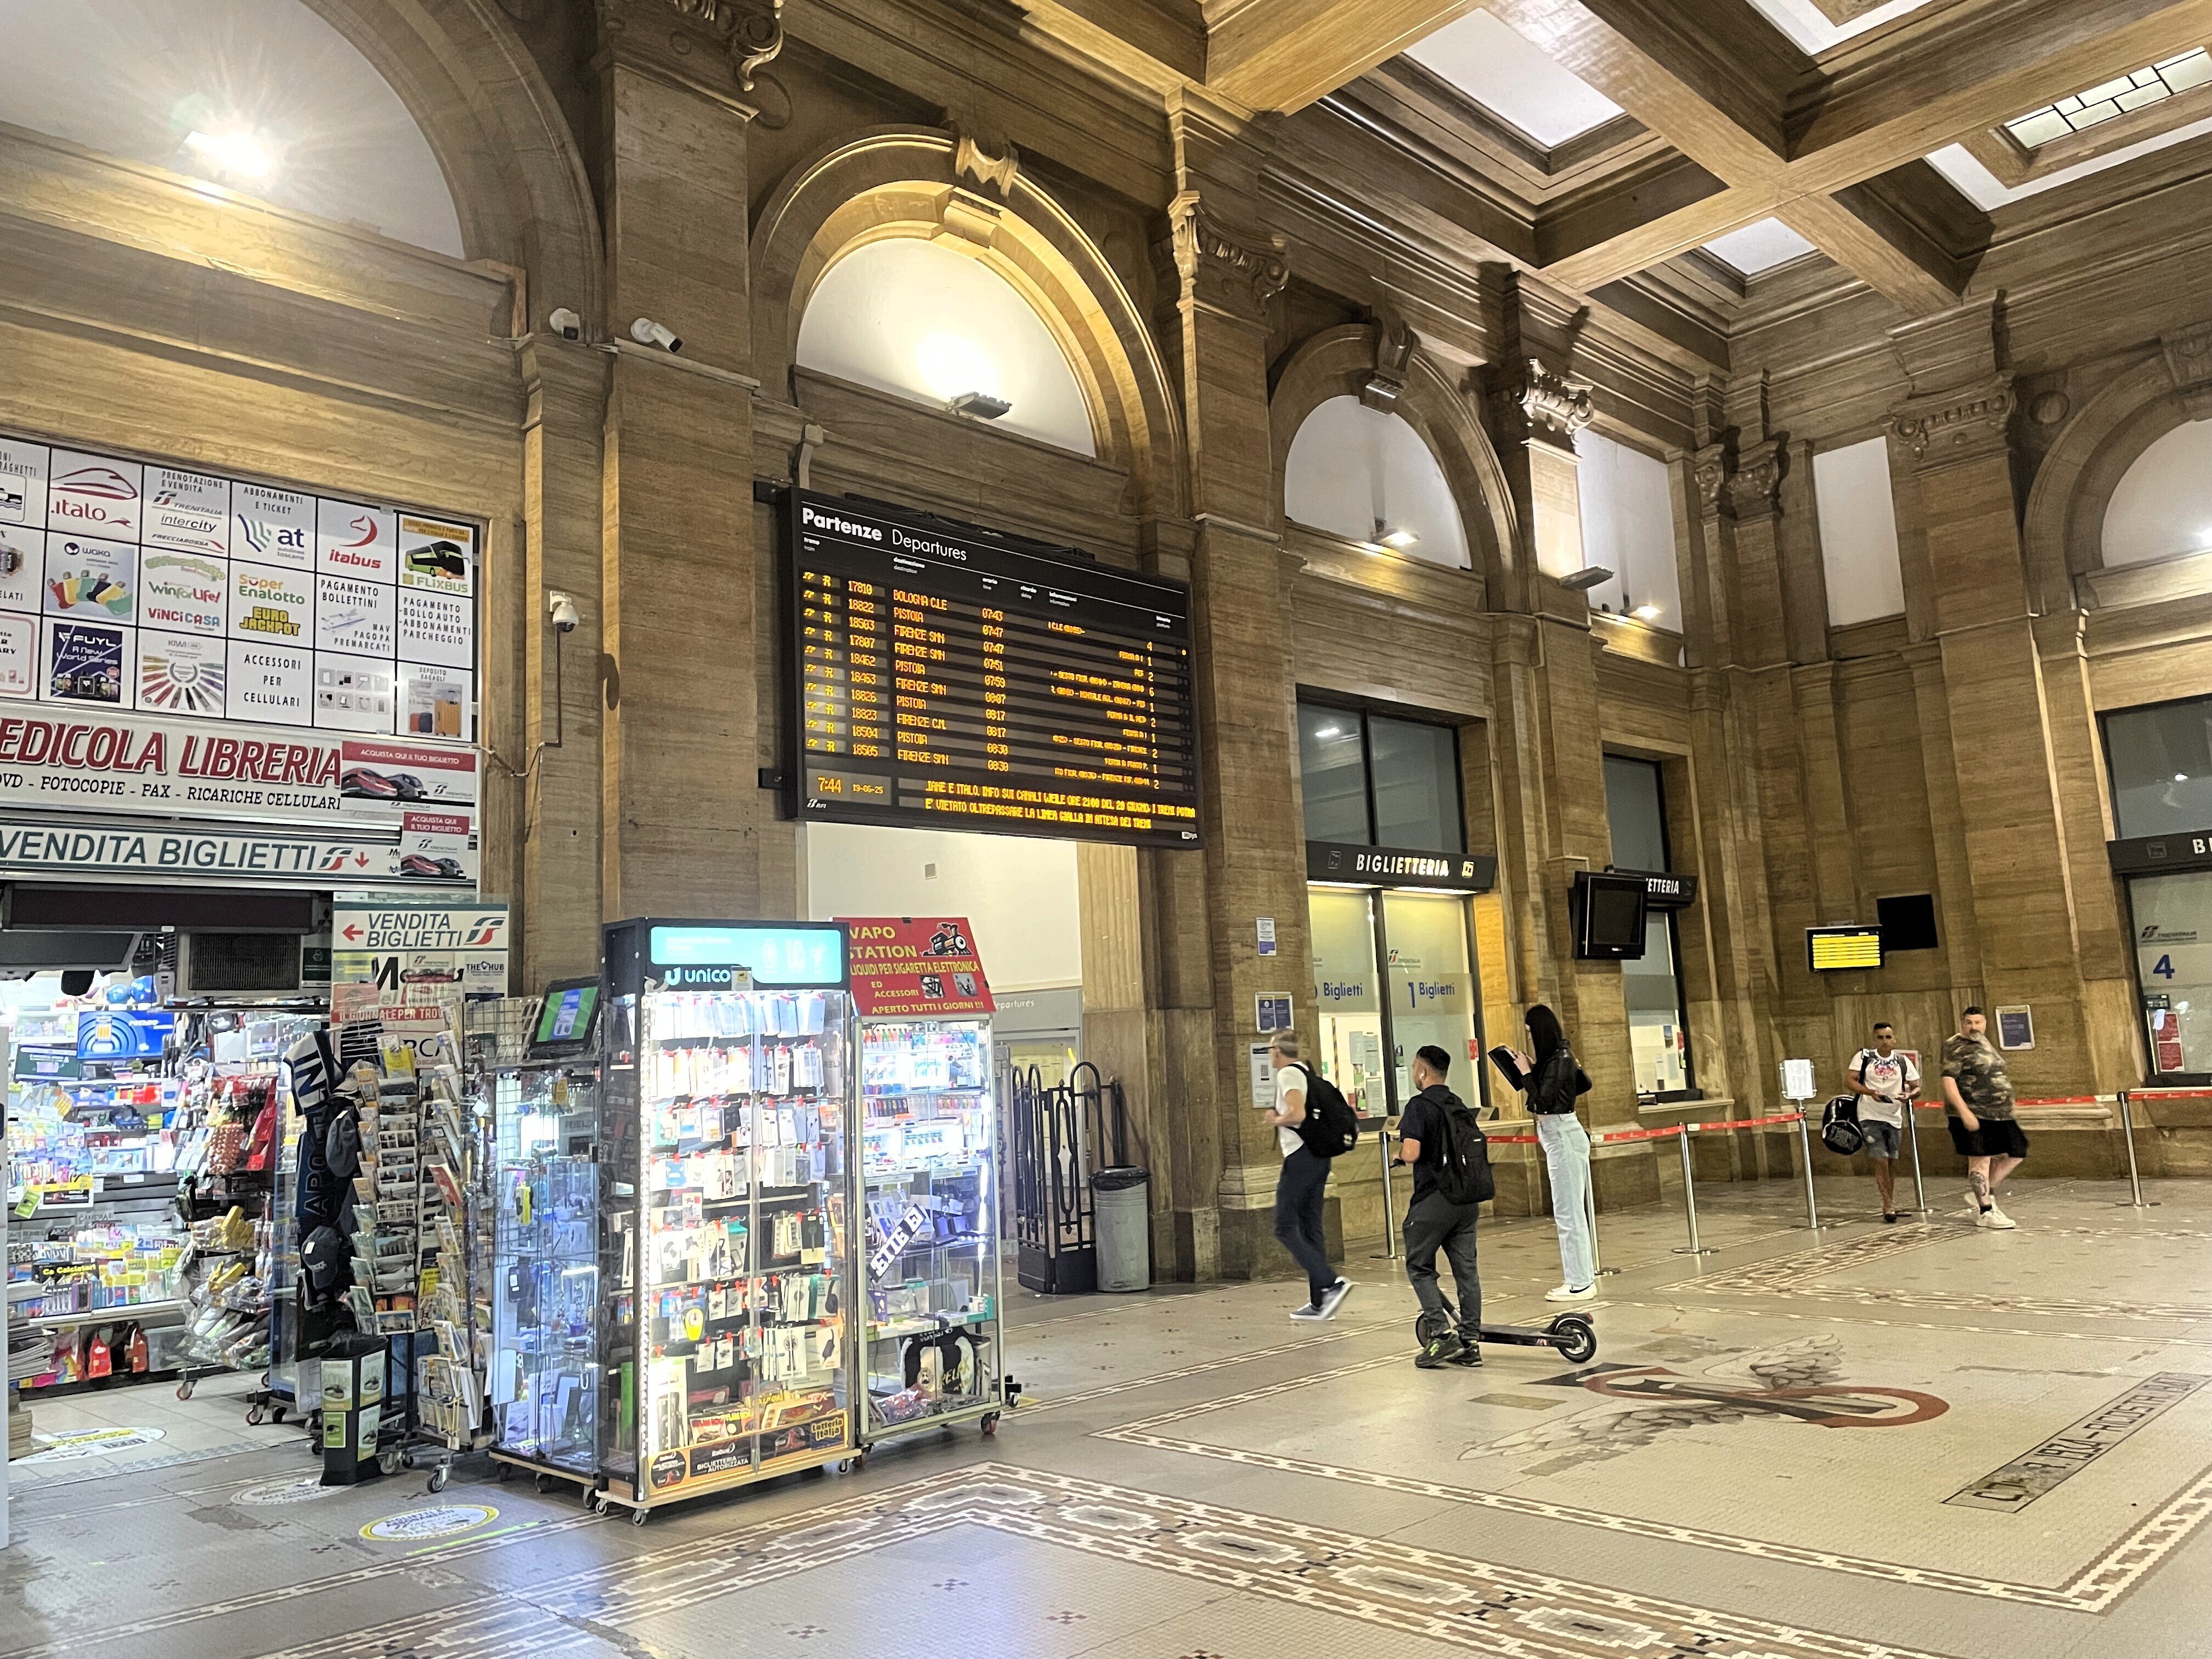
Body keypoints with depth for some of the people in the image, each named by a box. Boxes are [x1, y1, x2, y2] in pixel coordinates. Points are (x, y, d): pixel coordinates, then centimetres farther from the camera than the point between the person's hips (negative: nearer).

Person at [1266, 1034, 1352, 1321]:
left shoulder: (1287, 1074, -10)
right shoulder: (1308, 1073, 17)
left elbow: (1298, 1114, -24)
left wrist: (1276, 1119, -6)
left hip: (1300, 1157, -9)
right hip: (1318, 1155, 9)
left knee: (1285, 1227, -4)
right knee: (1311, 1229, 10)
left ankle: (1332, 1284, -15)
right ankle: (1319, 1303, 10)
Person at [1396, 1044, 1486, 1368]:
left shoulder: (1419, 1106, -12)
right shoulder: (1460, 1106, 12)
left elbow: (1411, 1154, -22)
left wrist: (1399, 1152, -1)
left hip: (1433, 1200, -7)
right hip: (1467, 1198, 7)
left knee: (1419, 1267, 6)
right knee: (1466, 1269, 9)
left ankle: (1442, 1333, -5)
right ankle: (1469, 1343, 10)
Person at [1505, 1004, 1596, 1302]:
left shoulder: (1558, 1061, -17)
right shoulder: (1558, 1057, 12)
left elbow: (1542, 1101, -21)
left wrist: (1526, 1072, -12)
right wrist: (1532, 1069, 10)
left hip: (1563, 1137, -10)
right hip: (1559, 1136, 10)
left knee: (1568, 1211, -5)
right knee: (1571, 1211, 14)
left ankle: (1580, 1283, 1)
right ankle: (1582, 1277, 21)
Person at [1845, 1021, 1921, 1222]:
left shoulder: (1903, 1061, 7)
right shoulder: (1864, 1057, -1)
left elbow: (1916, 1086, 10)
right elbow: (1849, 1081, -8)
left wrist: (1909, 1095, -13)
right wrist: (1870, 1092, -23)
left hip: (1894, 1117, 3)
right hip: (1870, 1116, -3)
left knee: (1892, 1162, 9)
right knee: (1881, 1161, -10)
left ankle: (1890, 1204, 23)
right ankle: (1889, 1205, -1)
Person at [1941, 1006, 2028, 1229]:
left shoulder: (1985, 1043, 15)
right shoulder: (1956, 1047, -11)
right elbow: (1948, 1081, -18)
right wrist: (1964, 1112, -26)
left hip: (2000, 1114, 9)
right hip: (1973, 1115, -9)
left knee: (2015, 1154, 10)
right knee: (1981, 1160, -4)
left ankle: (1980, 1194, 21)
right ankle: (1985, 1212, 5)